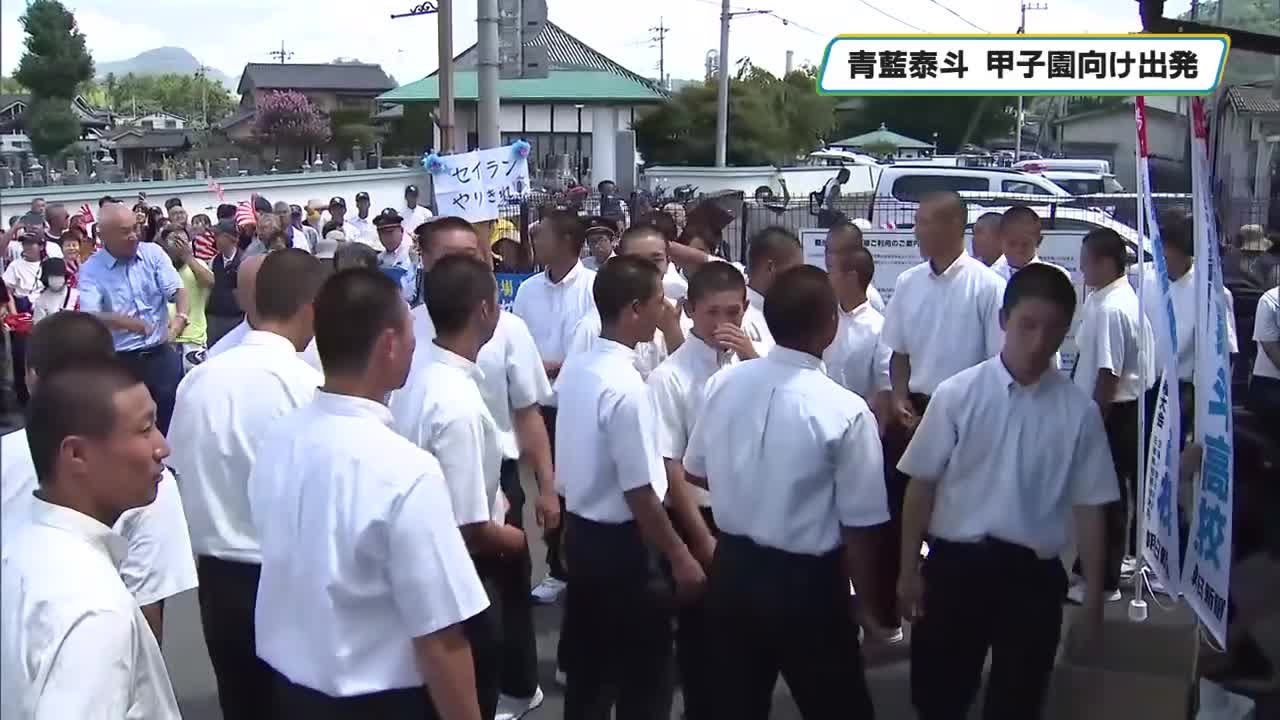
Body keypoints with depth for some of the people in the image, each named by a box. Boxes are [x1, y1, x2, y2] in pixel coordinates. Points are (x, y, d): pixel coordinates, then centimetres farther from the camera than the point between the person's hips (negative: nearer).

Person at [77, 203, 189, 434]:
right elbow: (90, 317, -18)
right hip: (121, 361, -2)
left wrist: (181, 316, -28)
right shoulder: (91, 270, -6)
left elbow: (177, 290, -6)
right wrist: (124, 322, -37)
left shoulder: (153, 253, 1)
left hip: (161, 354, 2)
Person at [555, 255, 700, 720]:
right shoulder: (626, 387, -25)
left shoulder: (575, 368, 2)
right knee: (645, 675, 8)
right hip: (623, 543, -8)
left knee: (588, 667, 20)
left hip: (580, 531, 8)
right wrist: (679, 556, -13)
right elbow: (639, 493, -23)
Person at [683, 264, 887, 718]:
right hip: (806, 583, -4)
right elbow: (858, 527, -16)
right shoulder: (846, 411, -21)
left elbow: (695, 473, 9)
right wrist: (872, 603, 0)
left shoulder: (722, 384, -6)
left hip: (732, 570, 5)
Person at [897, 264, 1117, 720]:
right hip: (955, 563, -1)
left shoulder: (1079, 411, -4)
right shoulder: (957, 394, -7)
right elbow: (922, 485, -2)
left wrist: (1094, 592, 3)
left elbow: (1088, 505, 1)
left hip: (1033, 574, 1)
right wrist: (909, 568, 0)